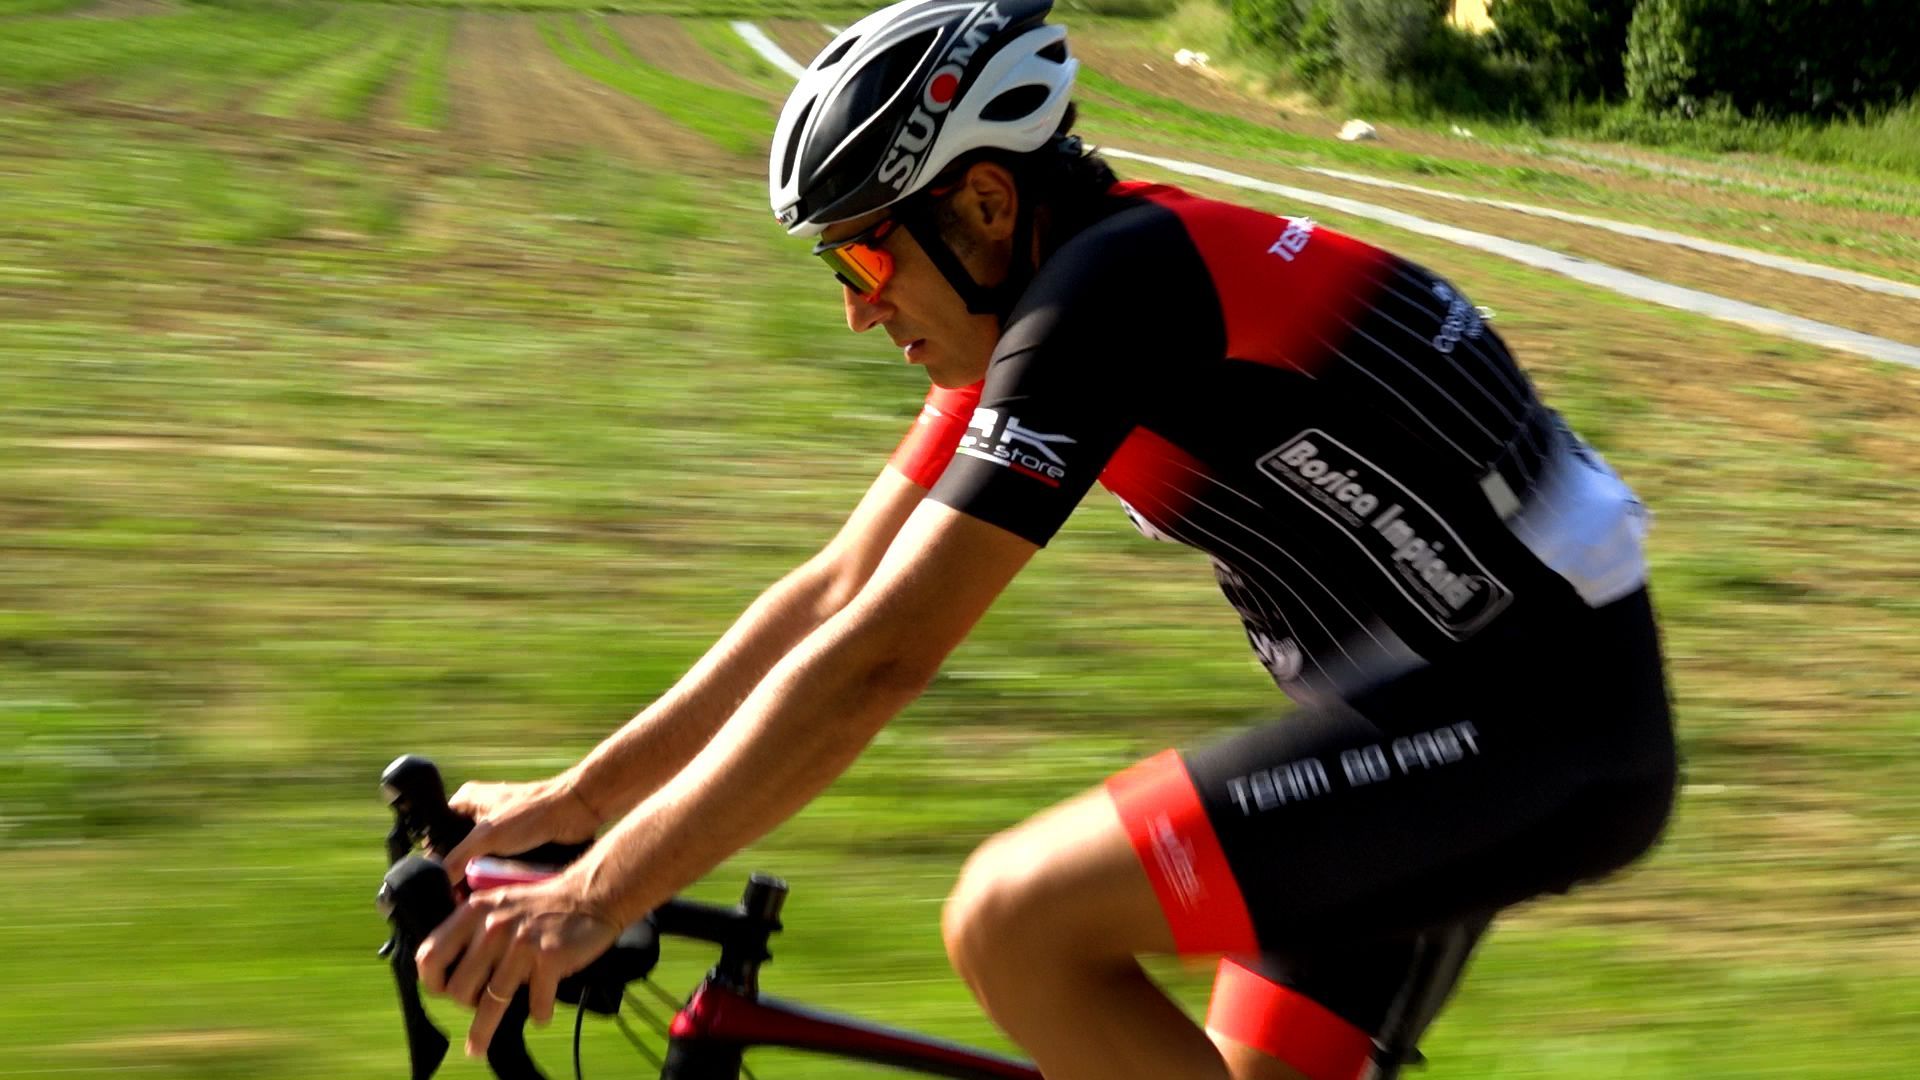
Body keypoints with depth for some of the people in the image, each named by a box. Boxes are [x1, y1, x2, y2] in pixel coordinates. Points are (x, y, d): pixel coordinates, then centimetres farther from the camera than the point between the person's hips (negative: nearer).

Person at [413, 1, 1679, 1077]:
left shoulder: (1110, 291, -20)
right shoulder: (1028, 305, 9)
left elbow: (876, 656, -23)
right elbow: (832, 591, 12)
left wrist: (599, 894, -19)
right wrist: (574, 798, 10)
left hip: (1544, 724, -10)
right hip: (1436, 692, 10)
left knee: (1013, 923, -17)